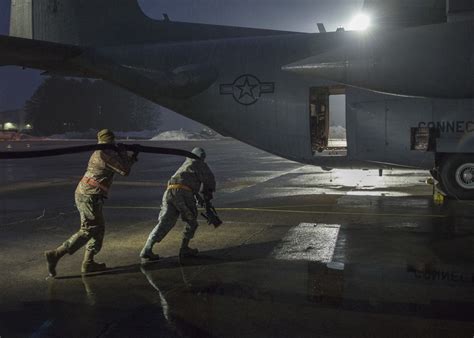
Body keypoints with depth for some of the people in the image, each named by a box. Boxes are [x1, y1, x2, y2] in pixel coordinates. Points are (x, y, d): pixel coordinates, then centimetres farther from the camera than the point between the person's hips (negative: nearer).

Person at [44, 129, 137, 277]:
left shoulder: (99, 153, 17)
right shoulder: (107, 154, -12)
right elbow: (125, 171, -8)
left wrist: (131, 158, 31)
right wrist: (123, 152, 4)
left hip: (82, 193, 10)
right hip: (90, 196, -10)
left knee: (99, 228, 16)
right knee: (87, 231, -8)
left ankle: (88, 263, 18)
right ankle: (55, 255, -13)